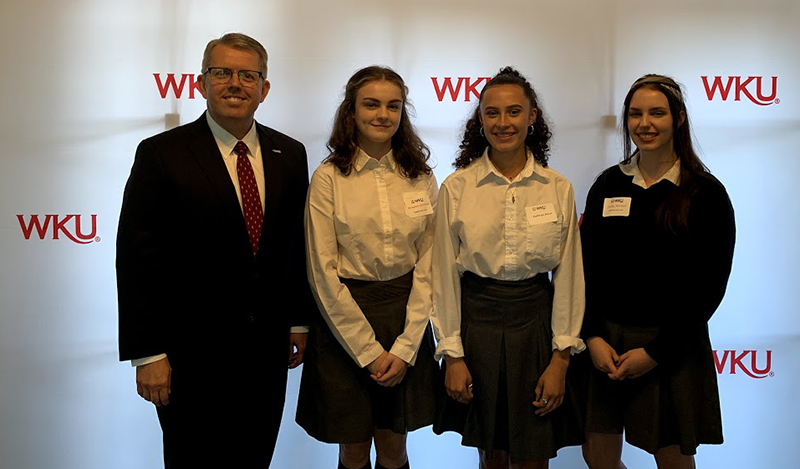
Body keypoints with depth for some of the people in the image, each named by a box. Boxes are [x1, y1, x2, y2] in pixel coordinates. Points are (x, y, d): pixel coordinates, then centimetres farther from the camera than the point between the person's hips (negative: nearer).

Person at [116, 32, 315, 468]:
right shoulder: (161, 154, -9)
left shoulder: (290, 154, 5)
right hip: (192, 352, -4)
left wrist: (299, 320, 10)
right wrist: (147, 354, -13)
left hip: (267, 349, 4)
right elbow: (136, 260, -11)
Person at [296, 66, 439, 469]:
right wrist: (368, 351, -10)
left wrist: (405, 347, -7)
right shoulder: (328, 178, -7)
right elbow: (323, 272, -9)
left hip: (407, 319, 3)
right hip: (344, 321, -2)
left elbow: (427, 265, 1)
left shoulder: (421, 177, 2)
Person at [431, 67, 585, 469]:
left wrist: (561, 357, -3)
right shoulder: (456, 187, -3)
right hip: (476, 321, 0)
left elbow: (568, 274, 1)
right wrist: (452, 354, -3)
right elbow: (445, 274, -2)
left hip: (536, 322, 1)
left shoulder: (558, 189, 0)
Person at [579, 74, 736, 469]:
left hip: (671, 347, -3)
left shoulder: (705, 192, -5)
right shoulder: (608, 184, 6)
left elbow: (709, 286, -8)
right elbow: (586, 267, 4)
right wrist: (593, 336, -8)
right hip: (604, 341, 3)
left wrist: (656, 352, -12)